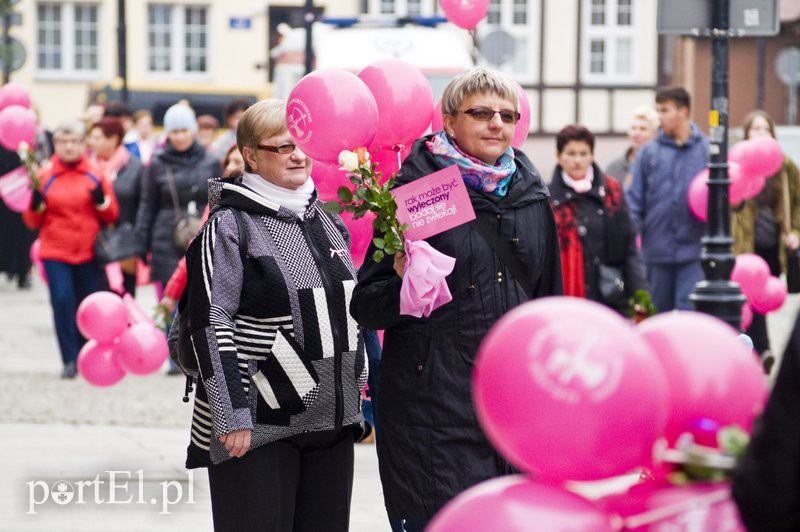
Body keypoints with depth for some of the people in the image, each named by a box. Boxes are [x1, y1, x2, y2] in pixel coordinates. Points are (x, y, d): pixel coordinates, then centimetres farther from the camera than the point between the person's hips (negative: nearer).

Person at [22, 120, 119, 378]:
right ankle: (70, 360, -8)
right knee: (62, 301, -14)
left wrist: (101, 200, -11)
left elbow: (112, 216, 8)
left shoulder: (95, 176, 5)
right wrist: (36, 205, -11)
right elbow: (33, 222, 9)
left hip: (89, 253, 0)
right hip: (55, 252, 0)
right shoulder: (45, 177, 5)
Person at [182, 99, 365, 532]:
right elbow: (211, 325, -13)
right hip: (256, 429, -7)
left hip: (331, 420, 7)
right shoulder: (229, 226, -8)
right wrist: (232, 415, -17)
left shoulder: (328, 223, 13)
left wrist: (357, 393, 16)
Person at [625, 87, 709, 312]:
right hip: (658, 250, 2)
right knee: (659, 313, 13)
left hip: (693, 251, -2)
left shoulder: (707, 150, 2)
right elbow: (633, 198, 2)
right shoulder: (649, 152, 5)